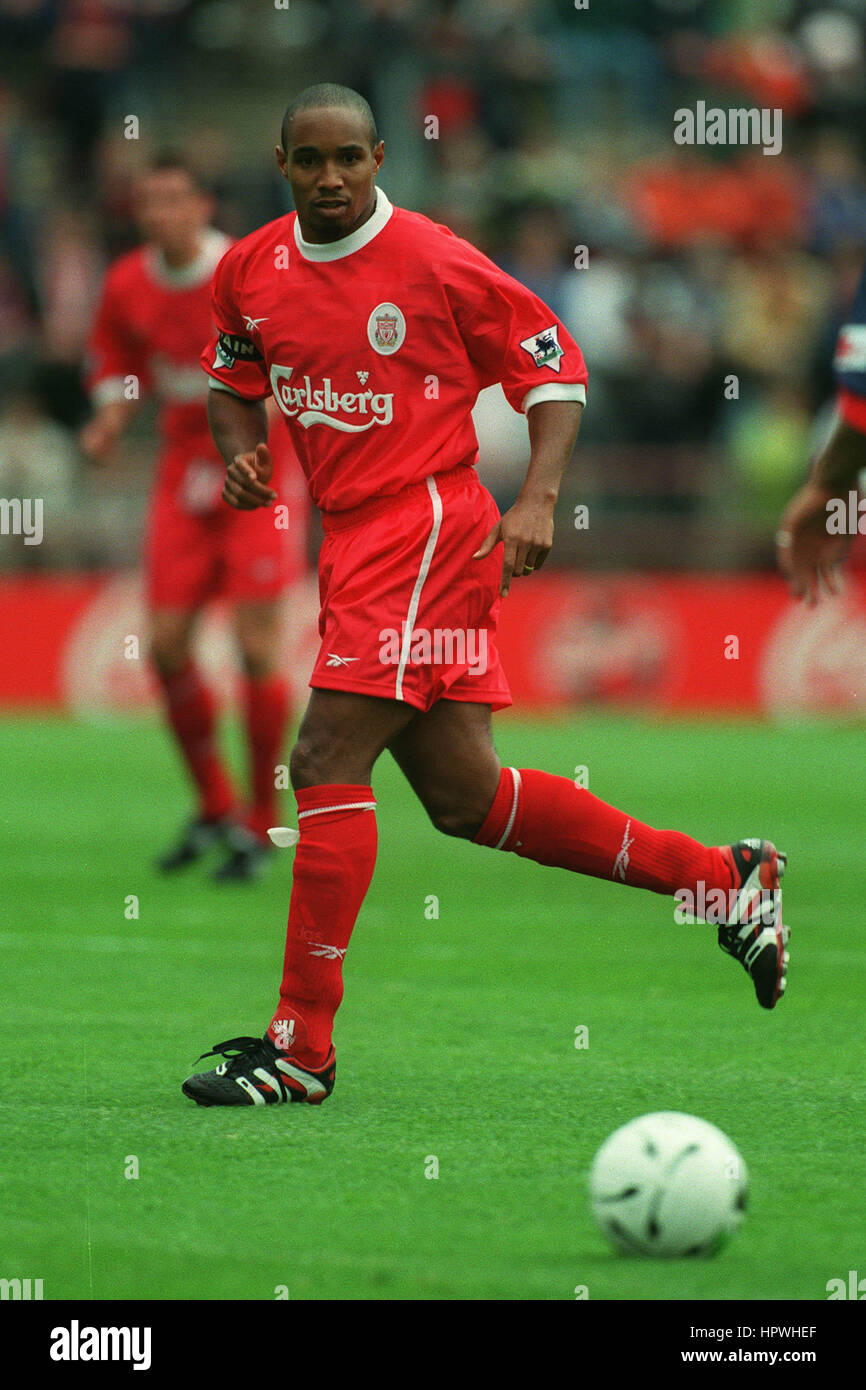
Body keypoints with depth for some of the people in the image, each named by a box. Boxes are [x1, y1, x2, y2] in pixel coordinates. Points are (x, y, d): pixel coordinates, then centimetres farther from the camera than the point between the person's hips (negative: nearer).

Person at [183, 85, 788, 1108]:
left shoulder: (435, 263, -9)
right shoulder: (250, 272, 8)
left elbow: (556, 368, -1)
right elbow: (233, 381, 25)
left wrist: (537, 501, -13)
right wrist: (238, 450, 3)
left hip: (427, 528, -8)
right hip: (353, 537, 8)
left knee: (326, 763, -15)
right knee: (466, 800, 10)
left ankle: (300, 1045, -11)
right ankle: (724, 879, 22)